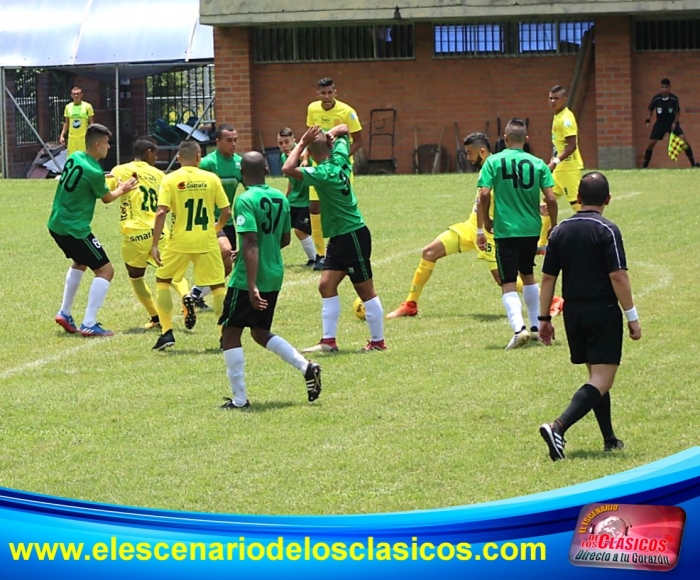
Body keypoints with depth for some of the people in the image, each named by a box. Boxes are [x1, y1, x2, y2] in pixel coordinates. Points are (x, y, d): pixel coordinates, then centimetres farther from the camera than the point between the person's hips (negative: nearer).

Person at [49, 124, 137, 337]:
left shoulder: (75, 157, 2)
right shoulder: (94, 172, -21)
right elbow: (106, 198, -2)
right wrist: (121, 190, 20)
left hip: (57, 224, 9)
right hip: (75, 229, -9)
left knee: (80, 263, 32)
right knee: (105, 270, -2)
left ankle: (65, 313, 33)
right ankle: (89, 324, -8)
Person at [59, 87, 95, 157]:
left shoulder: (87, 106, -1)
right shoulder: (68, 107, 10)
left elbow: (91, 123, 0)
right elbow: (66, 123, 16)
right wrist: (62, 135, 8)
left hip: (84, 137, -4)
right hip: (71, 138, 4)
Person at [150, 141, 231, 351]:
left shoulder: (170, 180, -4)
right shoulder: (211, 179, 0)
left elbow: (161, 213, -12)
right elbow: (226, 212, 2)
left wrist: (154, 245, -11)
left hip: (179, 241, -1)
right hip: (206, 242, 1)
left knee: (162, 280, 18)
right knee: (218, 285, 11)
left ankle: (167, 332, 9)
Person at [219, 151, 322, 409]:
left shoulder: (246, 200, -16)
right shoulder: (280, 198, 6)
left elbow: (251, 243, -24)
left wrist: (252, 287, -27)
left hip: (247, 279, -7)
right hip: (275, 276, 7)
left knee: (230, 333, 5)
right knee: (261, 332, 22)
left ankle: (239, 399, 3)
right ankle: (307, 367, 6)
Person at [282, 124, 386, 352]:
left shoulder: (324, 173, -23)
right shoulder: (339, 160, 1)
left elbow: (288, 168, -32)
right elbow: (343, 129, 19)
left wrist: (302, 143, -23)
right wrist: (331, 134, 1)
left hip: (353, 236, -9)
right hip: (339, 238, 9)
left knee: (365, 290, 1)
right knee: (327, 286, 6)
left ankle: (378, 341, 9)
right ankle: (329, 341, 6)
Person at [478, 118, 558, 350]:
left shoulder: (494, 161, -6)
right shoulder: (537, 163, 0)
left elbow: (484, 194, -13)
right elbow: (550, 199, -4)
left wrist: (486, 221, 3)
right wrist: (554, 227, 10)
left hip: (505, 229, -3)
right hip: (532, 229, 3)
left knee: (508, 283, -2)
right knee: (528, 275, 25)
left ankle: (519, 328, -23)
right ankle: (536, 327, 31)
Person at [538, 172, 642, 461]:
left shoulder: (560, 231, 5)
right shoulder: (607, 231, -11)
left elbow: (548, 277, 6)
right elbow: (618, 276, -16)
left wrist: (545, 319, 13)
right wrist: (632, 317, -11)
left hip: (573, 312, 6)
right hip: (603, 312, -6)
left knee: (597, 376, 20)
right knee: (601, 381, -8)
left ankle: (610, 439, 25)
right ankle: (558, 427, -27)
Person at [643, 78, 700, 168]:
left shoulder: (674, 99, -15)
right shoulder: (656, 99, -13)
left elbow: (678, 112, -1)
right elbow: (650, 110, 3)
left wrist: (675, 122, -14)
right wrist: (648, 121, -9)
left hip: (672, 123, -1)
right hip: (660, 124, 1)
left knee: (684, 140, -16)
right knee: (650, 144, -5)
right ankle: (644, 166, 10)